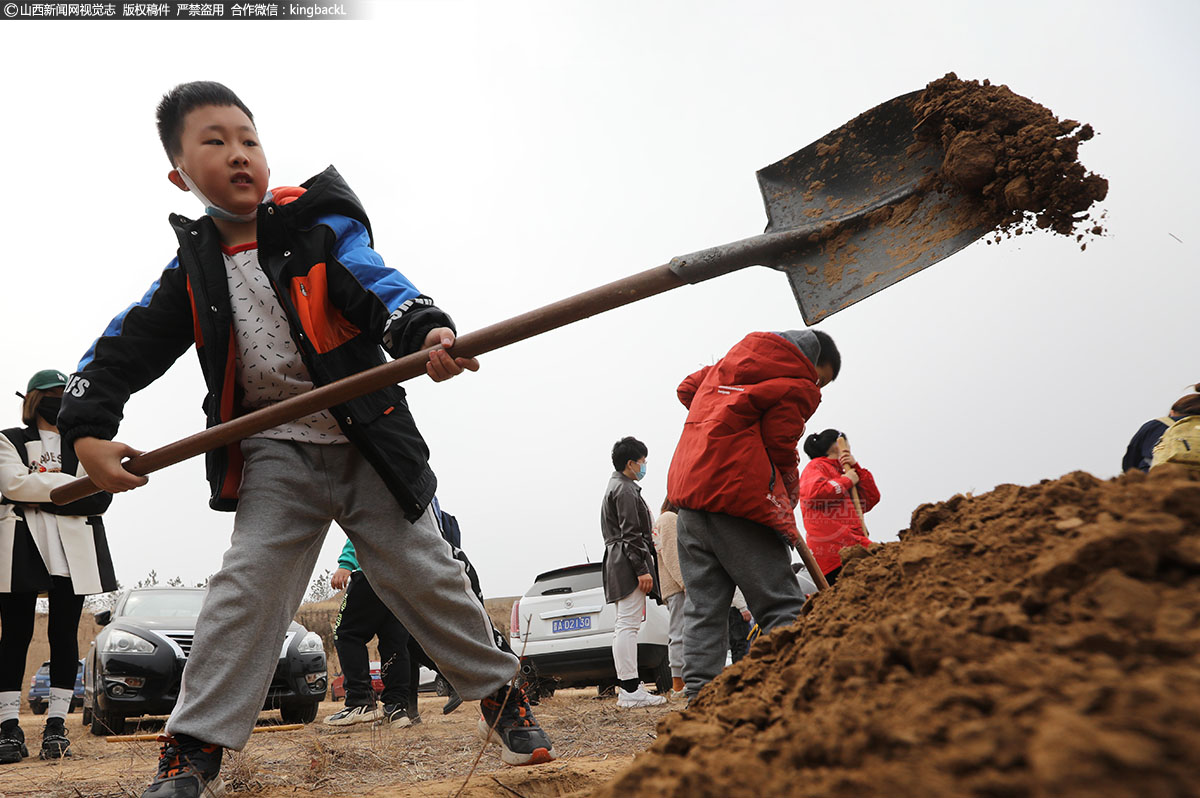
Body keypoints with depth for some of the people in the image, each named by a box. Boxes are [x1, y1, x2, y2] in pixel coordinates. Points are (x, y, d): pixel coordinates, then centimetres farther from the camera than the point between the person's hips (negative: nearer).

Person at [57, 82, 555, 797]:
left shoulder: (322, 228, -3)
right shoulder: (192, 270, 5)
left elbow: (382, 289, -19)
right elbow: (121, 354, 7)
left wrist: (427, 334, -40)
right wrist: (88, 432, -7)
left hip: (365, 439, -2)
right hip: (275, 452, 2)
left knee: (423, 574, 2)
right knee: (247, 585, -6)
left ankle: (500, 693, 20)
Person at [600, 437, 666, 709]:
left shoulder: (615, 487, 23)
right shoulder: (626, 490, -10)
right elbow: (631, 534, -18)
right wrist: (642, 570, -21)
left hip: (617, 564, 11)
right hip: (629, 564, -11)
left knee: (624, 626, 10)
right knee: (628, 625, -14)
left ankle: (626, 686, 13)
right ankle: (630, 690, -16)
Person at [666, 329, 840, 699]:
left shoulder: (731, 360, 22)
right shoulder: (798, 385, 0)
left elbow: (687, 388, 31)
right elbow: (780, 445, -4)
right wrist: (787, 503, 12)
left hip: (688, 484, 7)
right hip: (738, 495, -7)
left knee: (703, 606, 8)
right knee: (781, 607, -4)